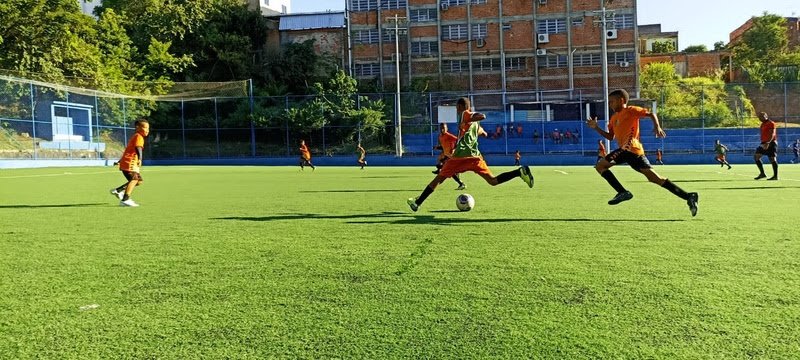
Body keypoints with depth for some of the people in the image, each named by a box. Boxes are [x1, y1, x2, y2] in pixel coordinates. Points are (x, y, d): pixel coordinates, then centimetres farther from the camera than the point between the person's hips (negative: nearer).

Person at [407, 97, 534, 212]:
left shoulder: (465, 114, 2)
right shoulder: (474, 121, 24)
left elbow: (482, 116, -16)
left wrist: (464, 123, -10)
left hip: (460, 156, -6)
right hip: (475, 156, 6)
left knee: (439, 178, 5)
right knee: (493, 181, 2)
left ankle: (417, 202, 7)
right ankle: (520, 171, -19)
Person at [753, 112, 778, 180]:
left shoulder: (771, 123, -9)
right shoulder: (762, 124, 17)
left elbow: (772, 134, -19)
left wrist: (768, 143, -29)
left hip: (771, 143, -9)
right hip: (764, 144, 9)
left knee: (772, 159, -5)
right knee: (756, 156, -1)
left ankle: (775, 176, 1)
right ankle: (762, 173, 2)